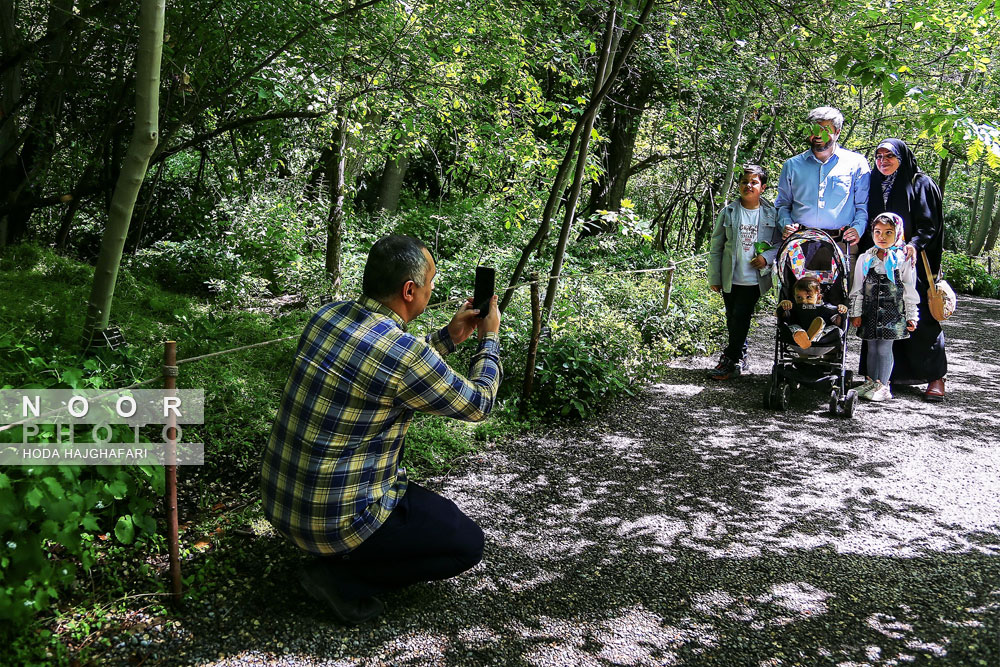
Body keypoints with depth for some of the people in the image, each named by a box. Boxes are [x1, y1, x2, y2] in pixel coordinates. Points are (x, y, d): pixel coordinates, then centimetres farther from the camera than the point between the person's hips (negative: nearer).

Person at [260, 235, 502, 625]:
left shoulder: (327, 316, -2)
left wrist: (450, 337, 17)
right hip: (333, 521, -8)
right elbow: (478, 404, -6)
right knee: (468, 545, 8)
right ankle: (342, 576, 2)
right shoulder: (407, 355, -25)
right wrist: (490, 338, 8)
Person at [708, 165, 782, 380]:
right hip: (730, 279, 2)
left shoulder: (771, 214, -1)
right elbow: (716, 247, 4)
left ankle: (730, 361, 4)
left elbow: (780, 243, 8)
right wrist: (714, 277, 4)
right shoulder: (728, 212, 1)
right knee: (732, 320, 10)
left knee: (740, 319, -6)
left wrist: (767, 257, -12)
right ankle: (741, 357, 27)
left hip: (754, 279, -2)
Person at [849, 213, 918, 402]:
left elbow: (909, 292, 2)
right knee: (872, 348, 10)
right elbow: (857, 289, 7)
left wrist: (911, 316, 1)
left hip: (893, 312, -2)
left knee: (885, 348, -2)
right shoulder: (865, 259, 4)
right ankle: (871, 383, 22)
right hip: (870, 312, 3)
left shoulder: (903, 260, -1)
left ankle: (883, 385, 7)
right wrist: (856, 313, 4)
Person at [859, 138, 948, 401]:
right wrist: (866, 255, 4)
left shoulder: (921, 184, 2)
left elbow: (930, 224, -4)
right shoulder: (873, 185, 15)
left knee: (921, 318, -6)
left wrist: (915, 244, -22)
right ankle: (887, 374, 9)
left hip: (912, 262, -4)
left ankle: (936, 376, 4)